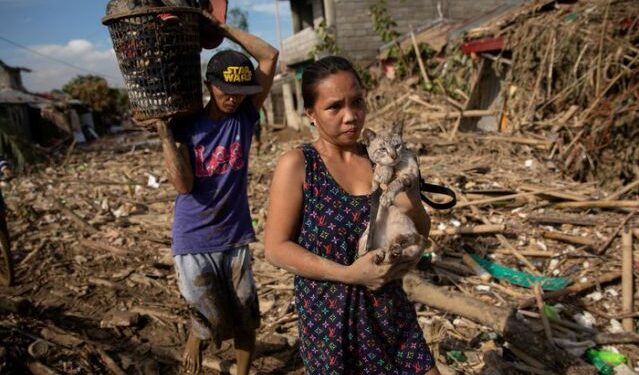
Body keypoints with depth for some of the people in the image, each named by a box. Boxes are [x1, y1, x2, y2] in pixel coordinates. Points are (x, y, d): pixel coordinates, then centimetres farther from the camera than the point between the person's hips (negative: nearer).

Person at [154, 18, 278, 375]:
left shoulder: (245, 116, -3)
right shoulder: (185, 124, -6)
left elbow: (270, 55, -9)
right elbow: (184, 185, -16)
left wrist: (221, 27, -10)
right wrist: (165, 133, -20)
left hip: (235, 238, 2)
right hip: (194, 243, -2)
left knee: (246, 321, 12)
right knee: (214, 322, 5)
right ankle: (194, 339, 39)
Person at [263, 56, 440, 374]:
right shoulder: (297, 164, -12)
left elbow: (421, 231, 3)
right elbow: (276, 248, -13)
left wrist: (403, 192, -17)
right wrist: (348, 274, -21)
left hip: (390, 309, 4)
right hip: (328, 314, -3)